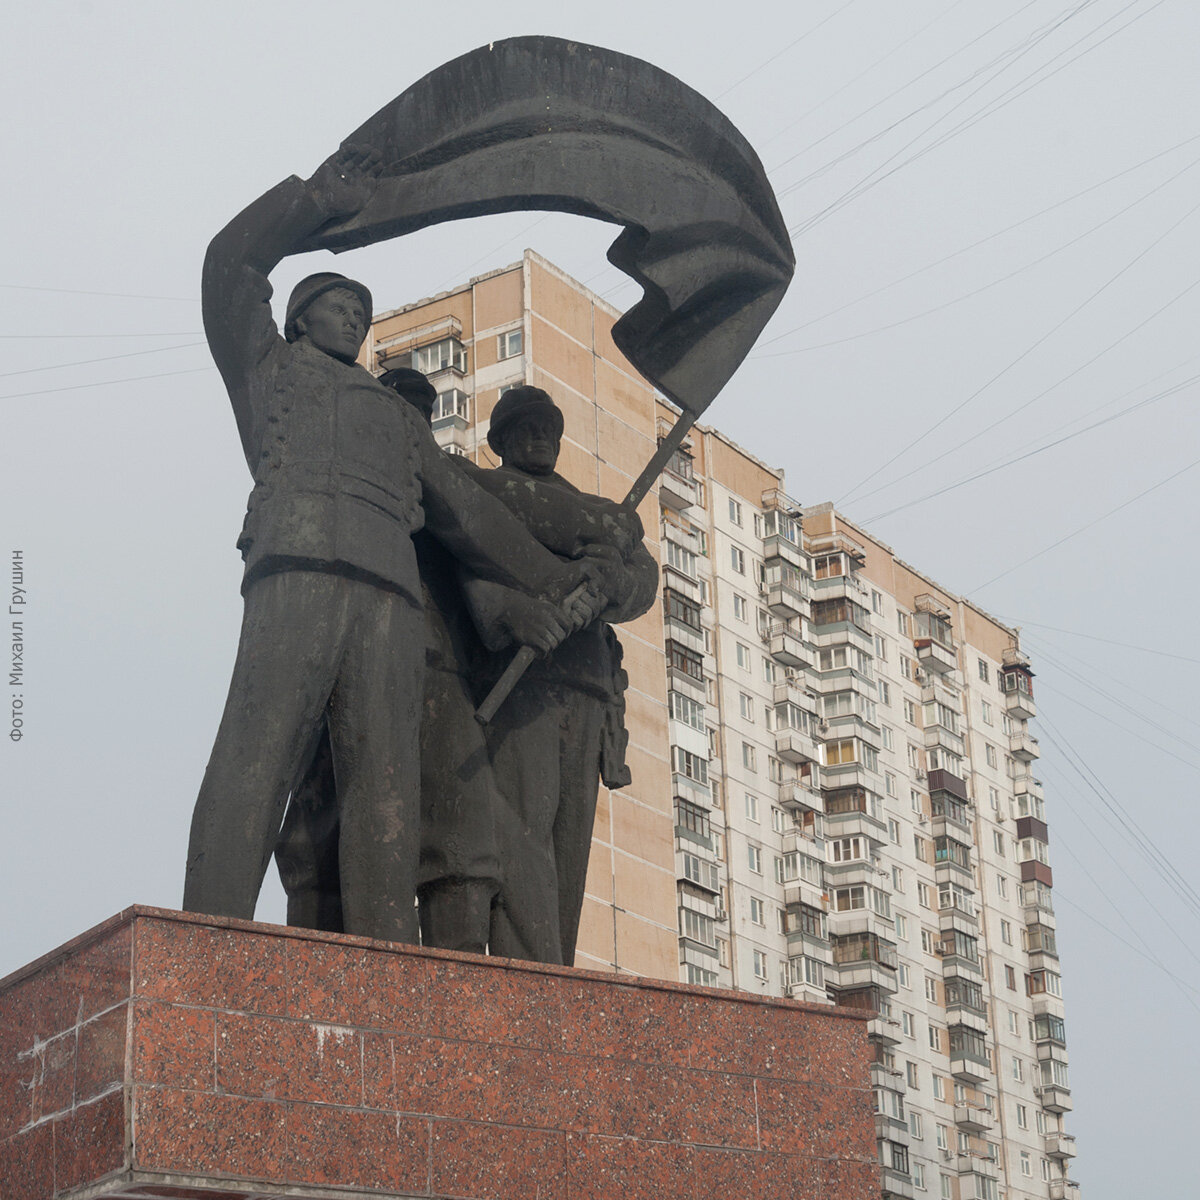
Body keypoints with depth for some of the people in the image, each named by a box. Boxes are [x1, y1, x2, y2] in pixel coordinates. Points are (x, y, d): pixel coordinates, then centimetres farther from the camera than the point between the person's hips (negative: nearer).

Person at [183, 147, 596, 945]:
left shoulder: (397, 415, 41)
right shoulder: (268, 364, 32)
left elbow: (465, 512, 38)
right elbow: (232, 264, 19)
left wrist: (556, 578, 35)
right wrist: (318, 199, 23)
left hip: (390, 590, 4)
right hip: (298, 565, -4)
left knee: (386, 779, -13)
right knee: (258, 753, -21)